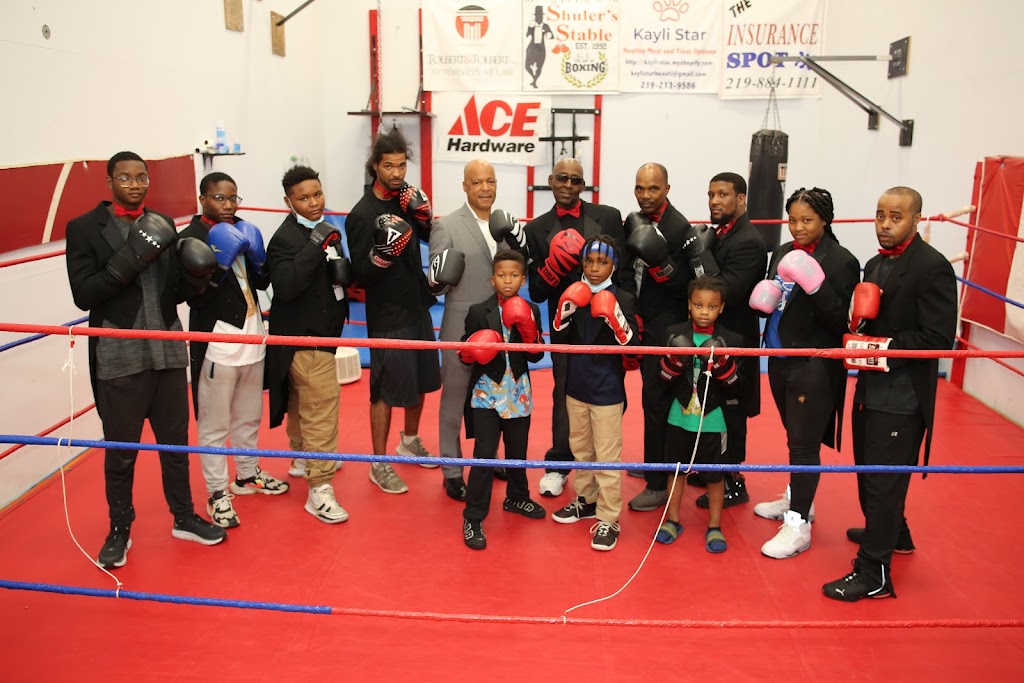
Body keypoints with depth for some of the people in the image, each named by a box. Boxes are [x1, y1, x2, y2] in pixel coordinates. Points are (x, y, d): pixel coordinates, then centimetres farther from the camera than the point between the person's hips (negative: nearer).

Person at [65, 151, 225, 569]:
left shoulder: (162, 225, 9)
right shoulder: (84, 229, -4)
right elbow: (83, 295, -12)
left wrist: (192, 280, -10)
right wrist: (130, 259, -22)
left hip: (167, 351, 4)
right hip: (119, 358, -4)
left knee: (175, 440, 14)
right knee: (120, 451, 8)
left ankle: (184, 518, 29)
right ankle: (120, 530, 26)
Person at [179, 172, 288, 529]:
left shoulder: (243, 230, 9)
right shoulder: (190, 238, -11)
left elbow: (263, 282, 12)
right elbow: (194, 297, -18)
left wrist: (258, 258, -7)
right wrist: (220, 264, -26)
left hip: (252, 339, 7)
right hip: (216, 344, -7)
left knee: (249, 416, 20)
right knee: (214, 424, 4)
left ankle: (248, 474, 37)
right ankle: (217, 493, 15)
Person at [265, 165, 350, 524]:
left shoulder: (325, 230, 7)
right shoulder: (285, 238, -18)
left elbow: (337, 276, 18)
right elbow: (285, 286, -31)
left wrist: (343, 271, -3)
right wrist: (316, 247, -33)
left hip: (321, 331, 9)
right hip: (302, 337, -9)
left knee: (302, 401, 25)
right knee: (322, 404, -11)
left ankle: (302, 456, 44)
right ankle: (319, 490, -5)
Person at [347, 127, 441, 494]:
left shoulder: (404, 199, 2)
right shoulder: (362, 214, -16)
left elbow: (432, 238, 15)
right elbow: (360, 274, -17)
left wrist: (423, 214, -4)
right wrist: (385, 251, -33)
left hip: (418, 307, 7)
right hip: (387, 316, -7)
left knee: (421, 379, 19)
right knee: (386, 390, 2)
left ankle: (410, 440, 41)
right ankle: (379, 464, 17)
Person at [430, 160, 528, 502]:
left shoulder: (506, 223, 4)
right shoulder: (446, 226, -9)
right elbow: (436, 284, -7)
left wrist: (519, 243, -13)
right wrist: (438, 277, -30)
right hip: (462, 330, -5)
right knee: (454, 402, 8)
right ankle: (452, 472, 23)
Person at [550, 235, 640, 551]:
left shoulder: (624, 299, -10)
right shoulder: (574, 295, 2)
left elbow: (633, 345, -12)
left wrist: (616, 319, -28)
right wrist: (564, 308, -12)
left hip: (607, 391, -5)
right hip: (576, 386, 5)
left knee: (607, 456, 0)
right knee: (580, 448, 20)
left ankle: (608, 519, 8)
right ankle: (586, 500, 38)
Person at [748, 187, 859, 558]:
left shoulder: (840, 261, -13)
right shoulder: (783, 253, 8)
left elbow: (841, 322, -17)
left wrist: (816, 286, -29)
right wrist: (765, 299, -4)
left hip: (814, 368, -7)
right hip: (781, 361, 7)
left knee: (804, 443, -1)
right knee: (796, 438, 21)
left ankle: (798, 524, 9)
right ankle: (796, 499, 38)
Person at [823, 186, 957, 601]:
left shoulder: (932, 268, -15)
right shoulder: (876, 264, 12)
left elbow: (938, 339, -20)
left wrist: (884, 350, -22)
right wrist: (857, 337, -4)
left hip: (902, 395, -9)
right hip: (871, 387, 9)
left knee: (884, 480, -4)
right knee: (868, 470, 22)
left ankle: (873, 572, 6)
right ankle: (893, 534, 45)